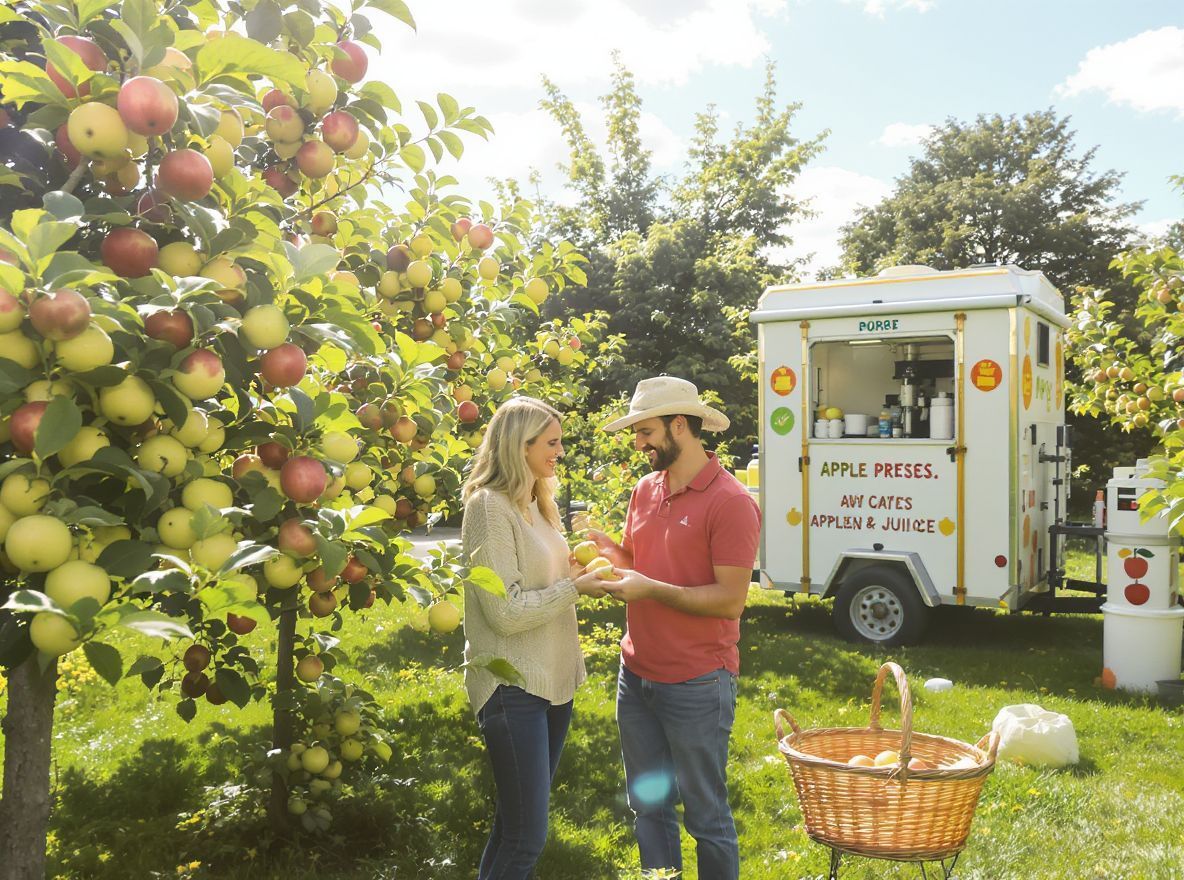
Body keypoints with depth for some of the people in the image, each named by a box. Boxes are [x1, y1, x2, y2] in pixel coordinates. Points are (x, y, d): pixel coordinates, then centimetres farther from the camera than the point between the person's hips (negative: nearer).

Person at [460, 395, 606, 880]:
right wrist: (575, 586, -13)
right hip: (513, 687, -9)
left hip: (553, 678, 9)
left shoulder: (535, 503, 11)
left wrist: (576, 568, 3)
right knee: (525, 837, -3)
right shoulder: (489, 505, -15)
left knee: (516, 823, 16)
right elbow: (506, 612, -19)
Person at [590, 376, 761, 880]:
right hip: (637, 675, 7)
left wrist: (652, 590, -23)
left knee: (705, 814, 7)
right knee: (648, 806, 18)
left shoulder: (730, 502, -15)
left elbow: (730, 599, -19)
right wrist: (605, 549, -4)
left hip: (696, 686, -7)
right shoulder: (645, 490, 8)